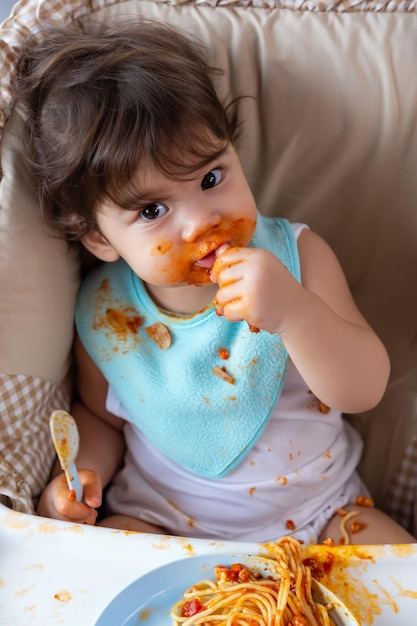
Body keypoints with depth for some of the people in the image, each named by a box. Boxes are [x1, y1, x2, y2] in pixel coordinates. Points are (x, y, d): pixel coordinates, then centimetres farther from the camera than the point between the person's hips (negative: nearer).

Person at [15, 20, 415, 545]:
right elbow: (98, 414, 8)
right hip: (161, 522, 1)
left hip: (315, 508, 0)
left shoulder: (295, 255, -13)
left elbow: (365, 390, -17)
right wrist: (80, 474, -13)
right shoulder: (103, 314, -10)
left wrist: (295, 311, -35)